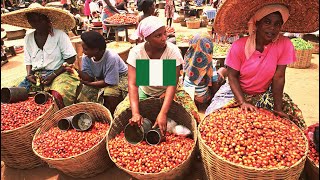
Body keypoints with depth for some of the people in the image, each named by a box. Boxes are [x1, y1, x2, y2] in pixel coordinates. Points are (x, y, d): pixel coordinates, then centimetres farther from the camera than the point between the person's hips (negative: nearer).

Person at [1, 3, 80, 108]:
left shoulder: (59, 35, -6)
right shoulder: (28, 38, 10)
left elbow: (71, 59, -7)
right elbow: (28, 61, 19)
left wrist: (53, 75, -14)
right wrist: (29, 75, -3)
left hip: (57, 73, -5)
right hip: (35, 75, 5)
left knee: (57, 96, -35)